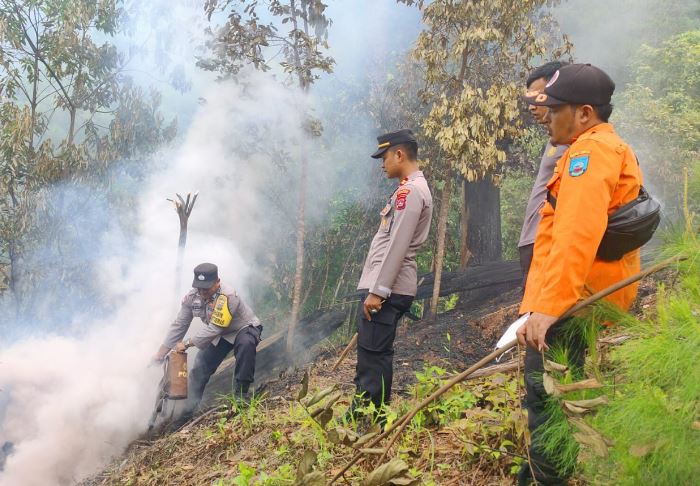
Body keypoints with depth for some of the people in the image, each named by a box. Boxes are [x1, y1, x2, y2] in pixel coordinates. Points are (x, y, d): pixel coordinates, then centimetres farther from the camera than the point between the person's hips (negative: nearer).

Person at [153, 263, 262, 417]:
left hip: (244, 329, -6)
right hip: (220, 335, 6)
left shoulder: (228, 297, -37)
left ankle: (241, 394, -24)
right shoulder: (192, 297, -16)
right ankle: (187, 409, 13)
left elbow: (214, 329, -36)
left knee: (246, 343, -38)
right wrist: (161, 353, -8)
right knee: (200, 368, -1)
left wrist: (187, 343, -30)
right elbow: (178, 325, -8)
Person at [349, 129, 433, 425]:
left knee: (372, 355, -10)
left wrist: (378, 290, -22)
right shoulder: (411, 190, 21)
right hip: (386, 287, 11)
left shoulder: (410, 191, -12)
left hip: (387, 289, -11)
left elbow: (397, 246, -20)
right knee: (371, 355, 14)